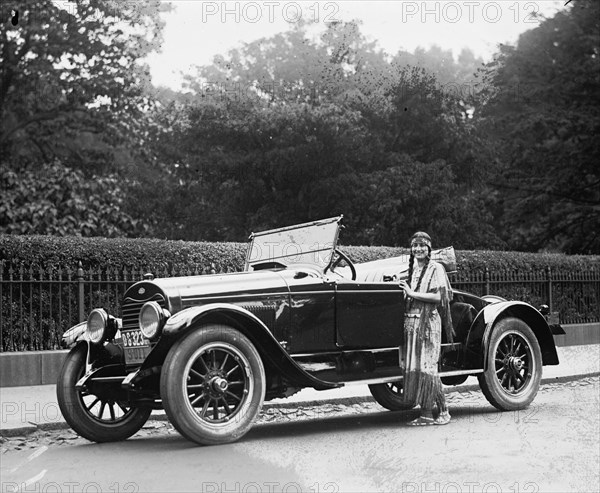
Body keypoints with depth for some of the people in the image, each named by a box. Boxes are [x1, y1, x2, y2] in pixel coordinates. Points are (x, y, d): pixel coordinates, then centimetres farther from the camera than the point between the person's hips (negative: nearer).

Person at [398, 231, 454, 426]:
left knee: (426, 367, -9)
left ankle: (443, 411, 1)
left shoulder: (436, 268, -3)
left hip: (428, 322, -7)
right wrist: (404, 292, 6)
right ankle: (426, 413, 6)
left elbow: (438, 297, -14)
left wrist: (411, 293, -13)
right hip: (410, 321, 7)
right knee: (414, 367, 3)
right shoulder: (412, 268, 18)